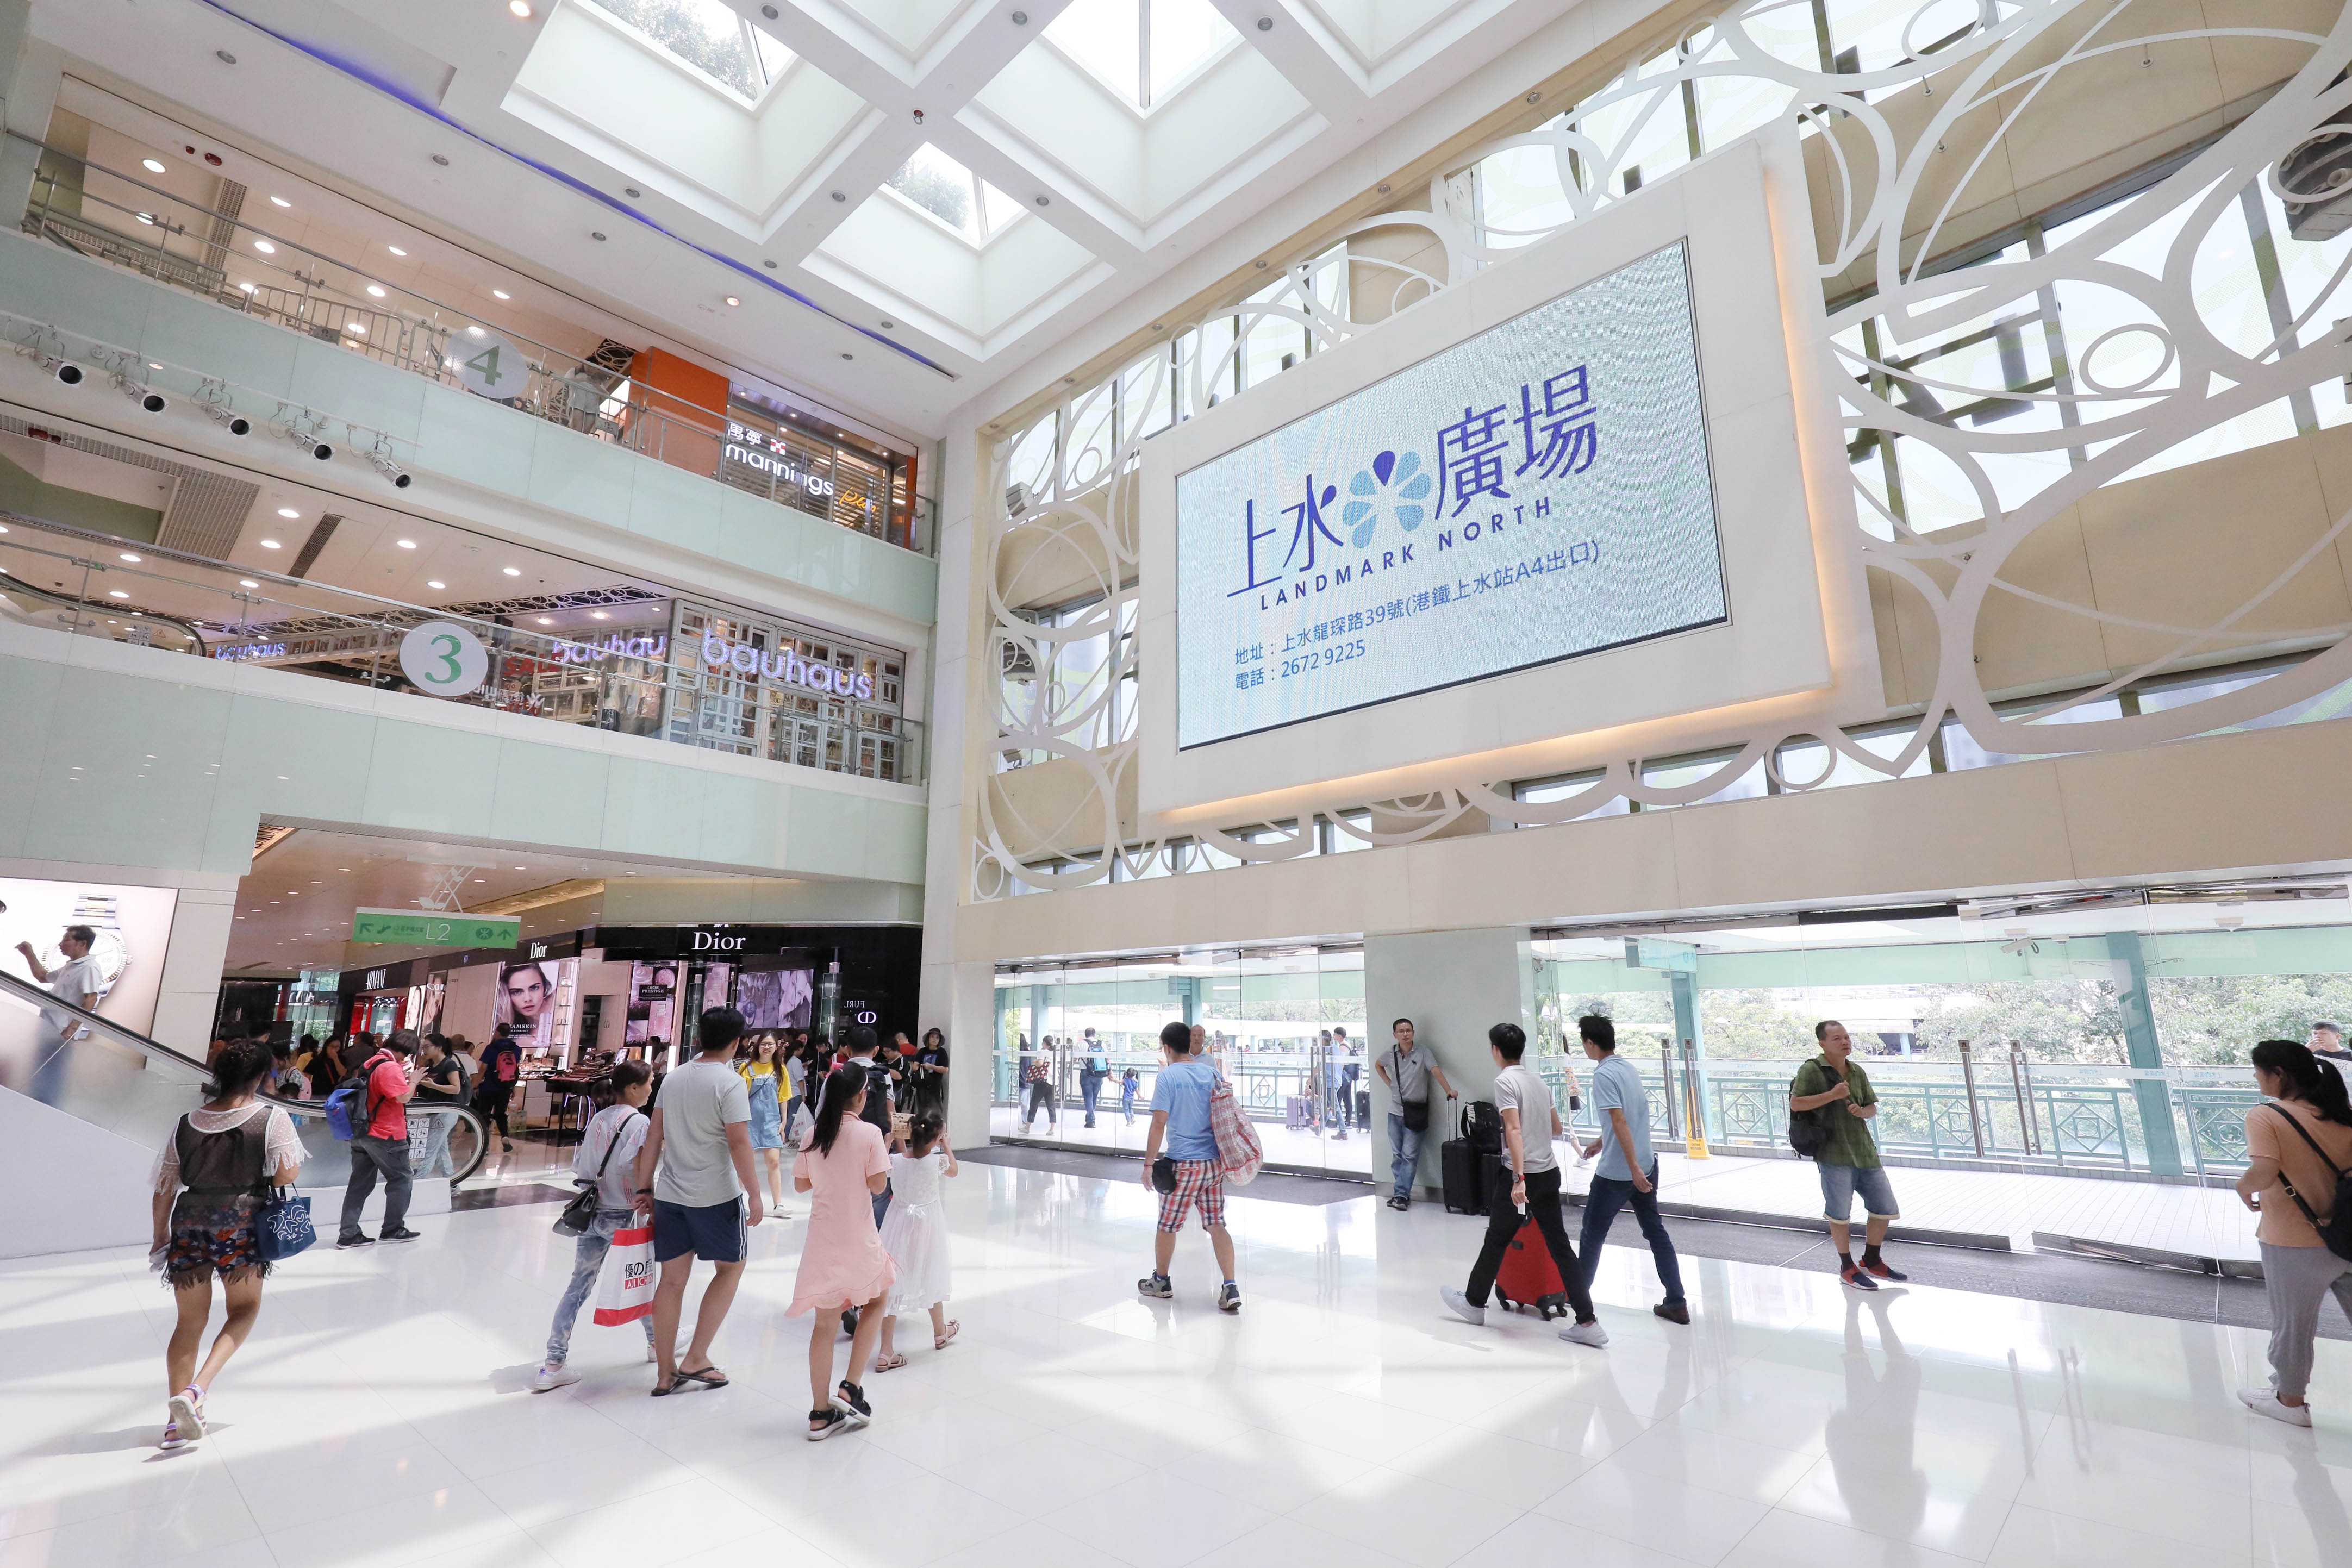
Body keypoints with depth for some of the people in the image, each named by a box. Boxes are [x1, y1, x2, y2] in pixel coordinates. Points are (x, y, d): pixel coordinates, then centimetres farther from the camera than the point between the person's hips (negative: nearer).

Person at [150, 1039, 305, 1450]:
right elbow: (287, 1176, -12)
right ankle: (196, 1388, -5)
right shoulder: (272, 1118, -12)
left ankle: (178, 1422, 17)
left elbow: (164, 1188, 6)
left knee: (190, 1322, 15)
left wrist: (160, 1236, 20)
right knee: (245, 1309, 16)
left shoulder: (186, 1123, 1)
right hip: (240, 1224, -4)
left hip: (189, 1225, 4)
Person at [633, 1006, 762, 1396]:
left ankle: (665, 1374, 21)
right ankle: (696, 1359, 12)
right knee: (731, 1268, 14)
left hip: (669, 1193, 6)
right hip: (716, 1195, -6)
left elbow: (654, 1137, 8)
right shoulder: (730, 1082, -14)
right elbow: (739, 1144, -17)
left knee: (672, 1280, 13)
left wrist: (644, 1188, 14)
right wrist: (754, 1194, -11)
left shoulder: (674, 1077, 6)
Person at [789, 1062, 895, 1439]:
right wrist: (885, 1150, 3)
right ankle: (851, 1388, 12)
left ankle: (821, 1414, 19)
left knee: (824, 1322, 13)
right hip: (858, 1237, -4)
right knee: (876, 1302, 21)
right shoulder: (869, 1133, -14)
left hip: (822, 1238, 4)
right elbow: (878, 1185, -11)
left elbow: (800, 1184, 9)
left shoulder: (814, 1135, 0)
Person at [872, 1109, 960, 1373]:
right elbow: (954, 1170, 3)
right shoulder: (937, 1161, -18)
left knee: (894, 1283, 6)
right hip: (928, 1224, -1)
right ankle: (940, 1332, 41)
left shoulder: (895, 1161, -15)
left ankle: (886, 1353, 5)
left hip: (900, 1223, 1)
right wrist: (947, 1146, 15)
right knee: (931, 1277, 20)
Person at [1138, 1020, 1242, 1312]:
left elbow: (1159, 1124, -13)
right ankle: (1230, 1289, 1)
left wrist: (1148, 1164, -7)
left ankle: (1160, 1282, 28)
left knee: (1167, 1225, 13)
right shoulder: (1212, 1073, 6)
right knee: (1217, 1225, 9)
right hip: (1215, 1163, 5)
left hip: (1184, 1165, -5)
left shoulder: (1167, 1077, -10)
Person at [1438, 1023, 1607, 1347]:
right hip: (1550, 1173, 7)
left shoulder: (1505, 1081, -12)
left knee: (1496, 1241, 9)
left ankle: (1474, 1303, 25)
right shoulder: (1538, 1081, 11)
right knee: (1560, 1247, 8)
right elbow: (1556, 1129, 20)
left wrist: (1519, 1178, -25)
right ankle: (1587, 1323, 5)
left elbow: (1514, 1130, -22)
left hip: (1525, 1176, -7)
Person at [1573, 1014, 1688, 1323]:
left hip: (1615, 1173, -8)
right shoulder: (1630, 1068, 7)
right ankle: (1677, 1303, 15)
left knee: (1592, 1236, 8)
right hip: (1646, 1166, 8)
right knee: (1656, 1232, 14)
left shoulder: (1603, 1075, -19)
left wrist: (1634, 1168, -24)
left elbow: (1620, 1122, -25)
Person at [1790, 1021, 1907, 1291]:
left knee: (1885, 1209, 12)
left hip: (1865, 1151, 6)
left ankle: (1871, 1261, 32)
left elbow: (1873, 1107, 18)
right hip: (1834, 1154, -6)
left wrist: (1862, 1111, -4)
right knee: (1840, 1214, 2)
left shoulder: (1857, 1071, 11)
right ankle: (1847, 1268, 20)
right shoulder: (1811, 1070, -9)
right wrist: (1832, 1095, -19)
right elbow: (1795, 1104, -16)